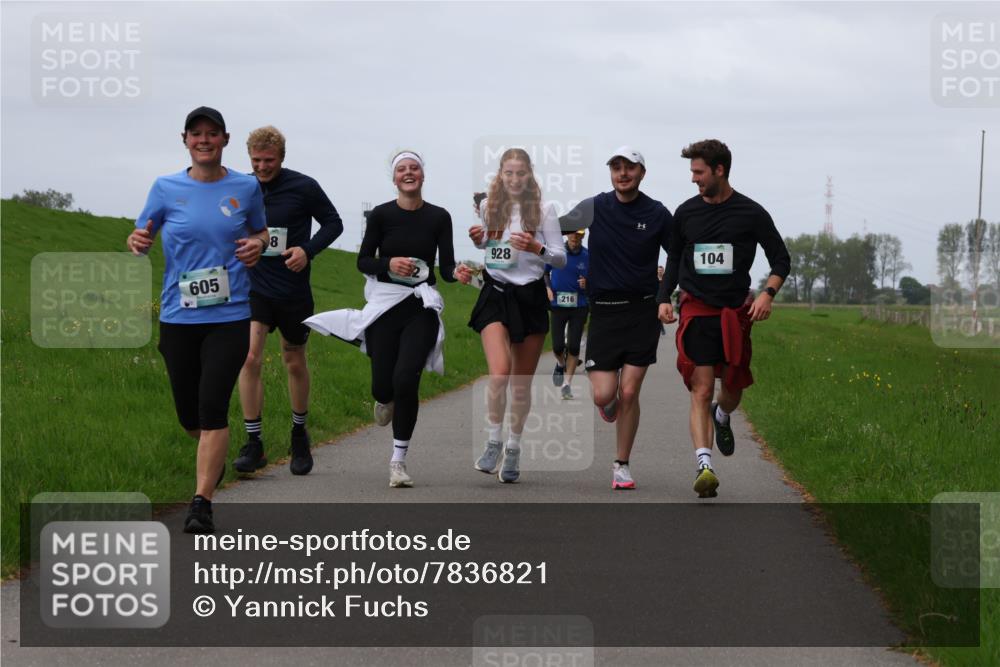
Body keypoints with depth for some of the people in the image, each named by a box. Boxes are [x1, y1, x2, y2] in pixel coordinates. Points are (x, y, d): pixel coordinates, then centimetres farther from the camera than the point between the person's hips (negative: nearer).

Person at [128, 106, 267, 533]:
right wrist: (137, 243, -16)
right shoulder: (166, 188, 2)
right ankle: (214, 454, 43)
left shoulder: (246, 188, 4)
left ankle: (202, 503, -11)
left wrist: (256, 243, -3)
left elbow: (260, 230, 20)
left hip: (229, 317, -2)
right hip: (178, 317, 2)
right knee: (189, 414, 9)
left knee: (213, 408, -13)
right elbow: (141, 240, 8)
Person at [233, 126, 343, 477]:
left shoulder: (303, 187, -7)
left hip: (293, 290, -1)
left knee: (294, 362, 13)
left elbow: (333, 223, 2)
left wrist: (308, 250, -14)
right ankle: (253, 444, -10)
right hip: (254, 287, 1)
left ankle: (299, 435, 34)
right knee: (249, 358, -16)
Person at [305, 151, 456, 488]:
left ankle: (398, 460, -5)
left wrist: (458, 273, -25)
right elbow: (363, 261, 2)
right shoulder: (381, 215, -2)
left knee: (406, 378, -17)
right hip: (384, 303, 0)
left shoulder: (439, 217, 0)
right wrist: (389, 264, -17)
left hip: (421, 306, 0)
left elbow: (447, 266, -3)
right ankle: (385, 400, 41)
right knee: (382, 386, -1)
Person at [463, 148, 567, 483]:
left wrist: (536, 248, -18)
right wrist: (476, 240, 0)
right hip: (495, 295, 0)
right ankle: (493, 443, -5)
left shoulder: (543, 210, 0)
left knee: (522, 383, 7)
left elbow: (561, 258, 0)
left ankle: (513, 449, 23)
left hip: (530, 297, 0)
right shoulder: (487, 207, 7)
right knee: (500, 372, -20)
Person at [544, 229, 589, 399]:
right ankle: (561, 364, 31)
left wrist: (587, 284, -16)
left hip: (579, 307, 0)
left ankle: (567, 384, 6)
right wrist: (548, 288, -1)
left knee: (573, 347, -4)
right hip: (558, 304, 0)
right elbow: (545, 272, 15)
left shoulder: (588, 256, -2)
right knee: (558, 346, -4)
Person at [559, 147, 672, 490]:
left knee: (629, 392, -5)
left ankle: (621, 466, 10)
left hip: (643, 310, -1)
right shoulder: (595, 207, 1)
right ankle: (610, 404, 32)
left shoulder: (657, 213, 0)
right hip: (604, 310, 1)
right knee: (604, 394, -8)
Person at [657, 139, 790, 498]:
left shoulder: (751, 213, -3)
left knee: (733, 389, 8)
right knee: (701, 391, -11)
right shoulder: (686, 213, 5)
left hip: (736, 311, 0)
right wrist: (664, 298, 5)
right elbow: (674, 260, 18)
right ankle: (704, 464, -18)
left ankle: (722, 417, 45)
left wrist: (767, 294, -13)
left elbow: (781, 260, 3)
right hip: (696, 310, 0)